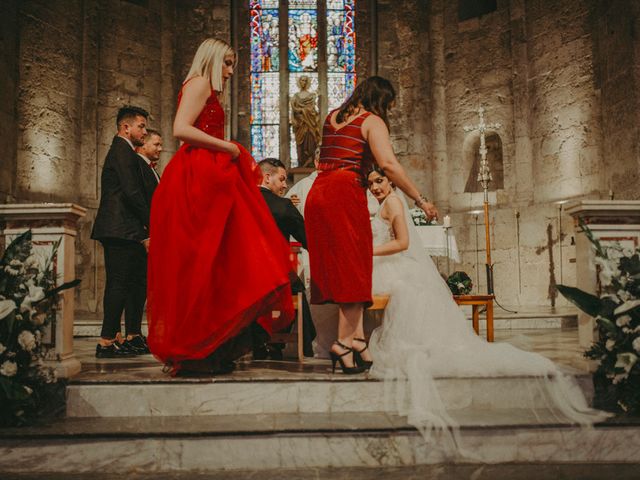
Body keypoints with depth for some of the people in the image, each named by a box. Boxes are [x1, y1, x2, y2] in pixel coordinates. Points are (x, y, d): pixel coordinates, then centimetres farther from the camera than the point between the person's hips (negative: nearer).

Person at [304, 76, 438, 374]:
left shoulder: (331, 118, 22)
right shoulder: (372, 120, 1)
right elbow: (388, 164, -13)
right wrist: (421, 200, -10)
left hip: (317, 193, 7)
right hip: (345, 193, -7)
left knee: (338, 267, 7)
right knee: (353, 267, -1)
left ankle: (357, 338, 6)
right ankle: (344, 341, -4)